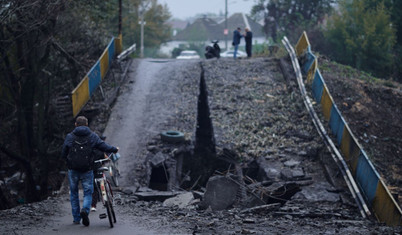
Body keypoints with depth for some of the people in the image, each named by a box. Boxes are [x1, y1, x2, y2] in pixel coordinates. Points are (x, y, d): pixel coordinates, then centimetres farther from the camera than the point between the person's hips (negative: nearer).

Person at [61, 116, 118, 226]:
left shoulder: (69, 136, 1)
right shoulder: (92, 136, -1)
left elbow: (63, 154, 4)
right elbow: (104, 147, 0)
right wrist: (115, 149, 19)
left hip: (73, 169, 1)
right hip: (87, 170, -1)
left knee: (73, 193, 16)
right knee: (88, 192, 9)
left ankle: (76, 218, 18)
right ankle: (85, 210, -20)